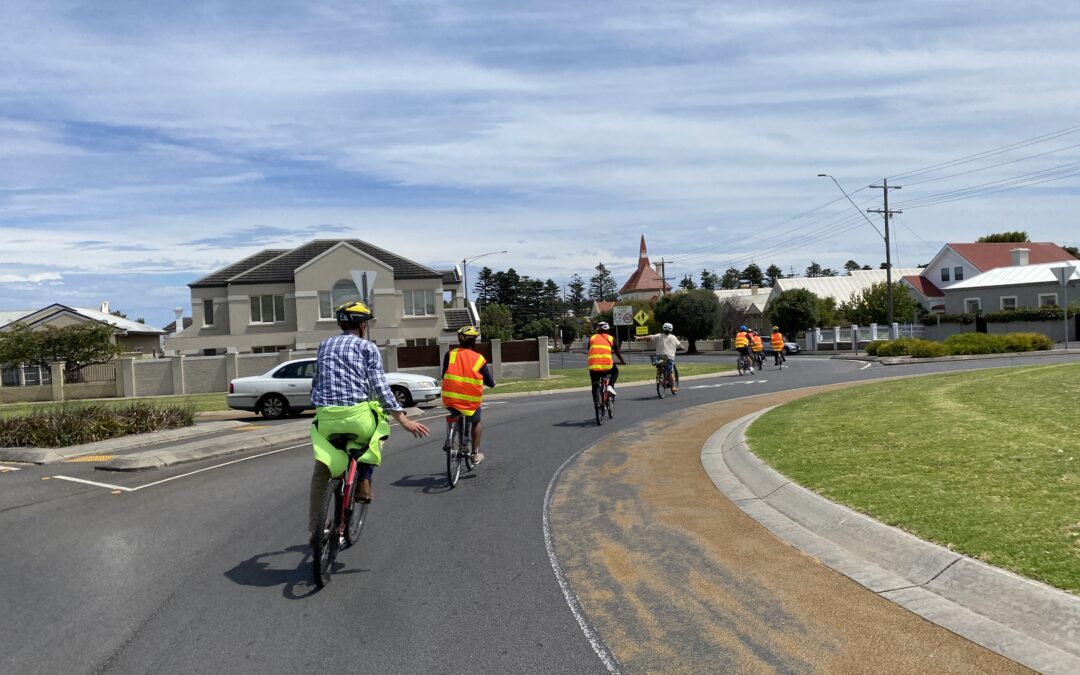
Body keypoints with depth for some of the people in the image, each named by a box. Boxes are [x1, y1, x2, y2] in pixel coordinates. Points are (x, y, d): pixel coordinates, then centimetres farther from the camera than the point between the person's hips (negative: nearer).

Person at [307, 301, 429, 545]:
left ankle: (315, 529, 16)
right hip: (356, 415, -4)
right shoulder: (367, 347, 6)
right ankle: (363, 482, 18)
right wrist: (402, 419, -6)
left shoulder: (324, 345, 21)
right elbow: (380, 386, -4)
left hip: (325, 418, 4)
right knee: (379, 421, 29)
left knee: (321, 472, 21)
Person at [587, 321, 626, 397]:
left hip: (593, 365, 1)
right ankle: (610, 386, 6)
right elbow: (617, 352, 19)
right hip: (607, 364, -1)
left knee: (595, 386, 16)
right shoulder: (611, 338, 15)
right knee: (615, 371, 29)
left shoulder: (592, 338, 18)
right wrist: (622, 361, 34)